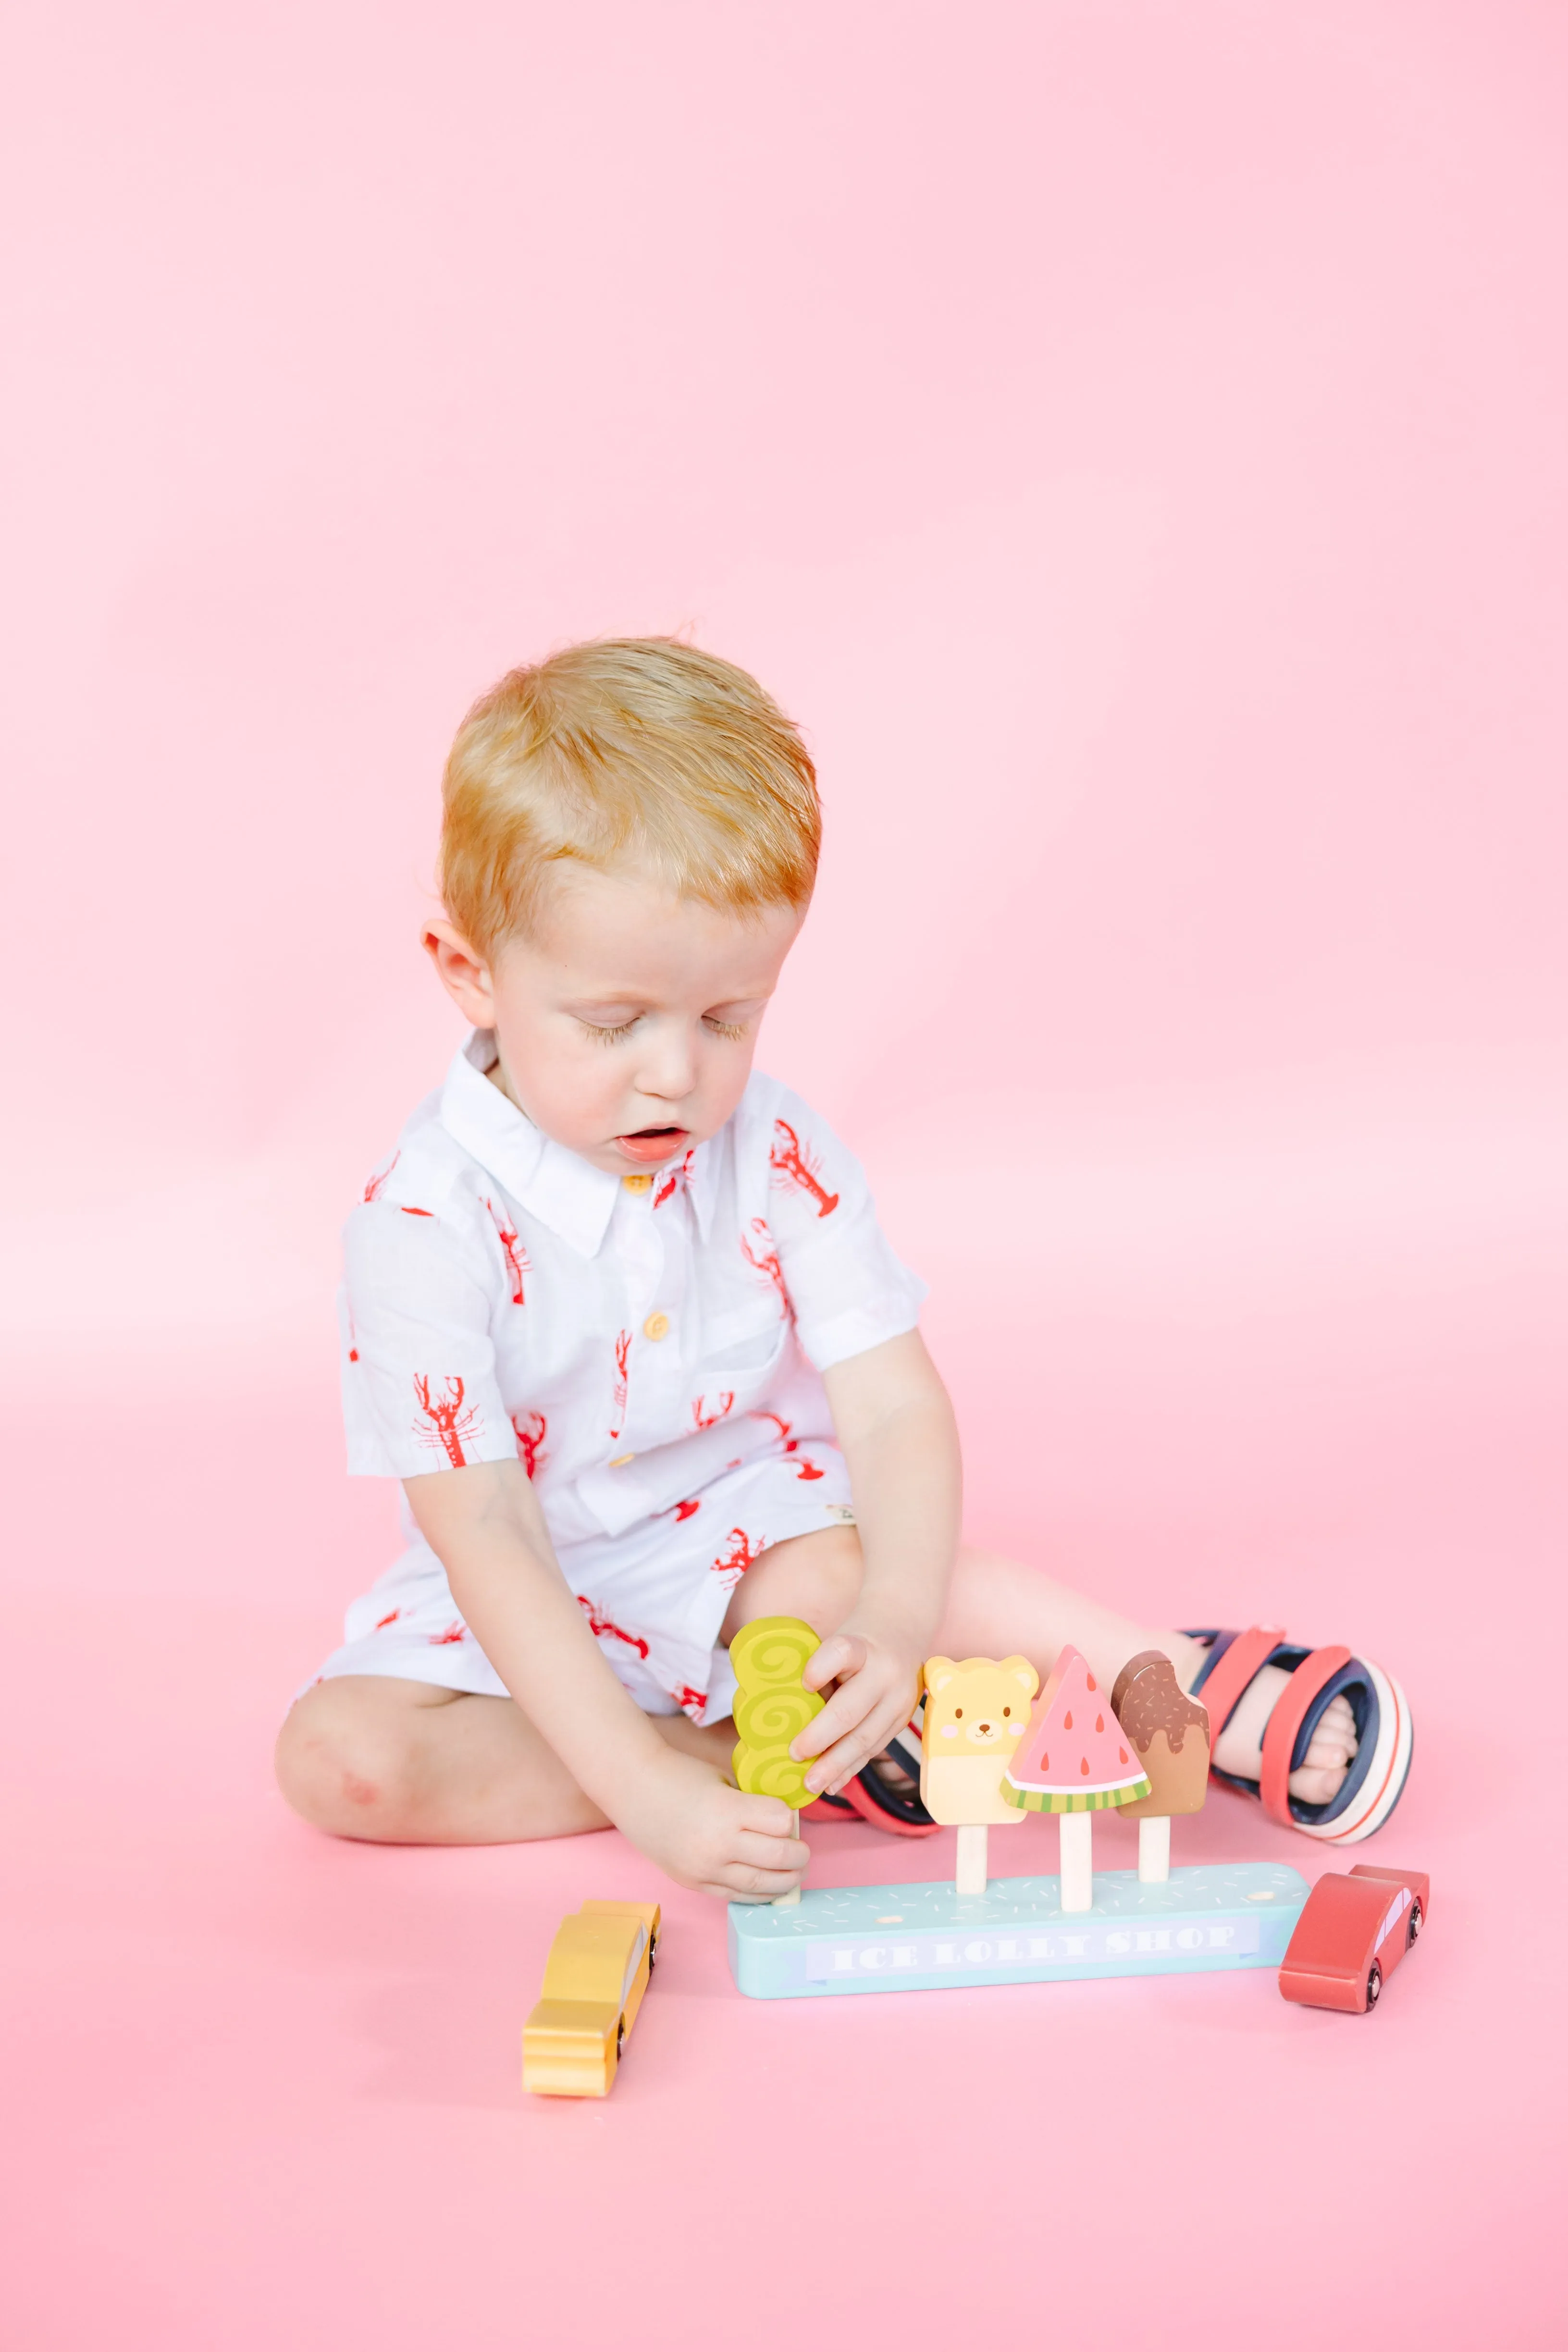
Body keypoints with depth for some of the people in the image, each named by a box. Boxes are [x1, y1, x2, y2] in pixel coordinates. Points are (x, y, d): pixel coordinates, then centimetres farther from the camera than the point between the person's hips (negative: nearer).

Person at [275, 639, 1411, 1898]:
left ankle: (1196, 1689, -17)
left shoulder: (779, 1155, -12)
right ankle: (761, 1756, -25)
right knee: (339, 1755, -25)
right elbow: (490, 1545, -25)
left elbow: (895, 1411, -14)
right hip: (527, 1622, -1)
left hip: (758, 1553, 1)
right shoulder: (427, 1222, -23)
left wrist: (897, 1621, -34)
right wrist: (647, 1789, -34)